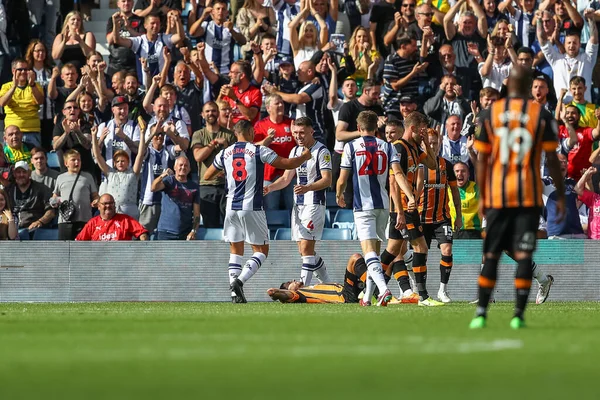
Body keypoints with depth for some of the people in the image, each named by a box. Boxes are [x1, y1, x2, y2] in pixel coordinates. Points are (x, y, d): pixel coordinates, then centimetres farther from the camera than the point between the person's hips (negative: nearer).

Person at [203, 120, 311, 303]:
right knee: (261, 250, 6)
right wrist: (305, 157, 17)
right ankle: (240, 280, -17)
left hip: (232, 208, 4)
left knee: (235, 250, 13)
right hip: (252, 208, -4)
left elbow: (207, 176, 18)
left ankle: (235, 293, 3)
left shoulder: (225, 153, 7)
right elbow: (288, 164, -2)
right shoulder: (259, 151, -4)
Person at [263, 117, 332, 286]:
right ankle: (327, 284, 22)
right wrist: (269, 188, -1)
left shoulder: (322, 151, -8)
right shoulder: (295, 151, 15)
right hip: (298, 204, 8)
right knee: (304, 250, 9)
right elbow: (286, 178, 17)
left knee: (306, 247, -15)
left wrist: (307, 188, -33)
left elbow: (327, 180, -17)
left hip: (314, 204, -8)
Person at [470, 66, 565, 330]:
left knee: (491, 255, 8)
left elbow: (482, 159, 3)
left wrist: (481, 196, 10)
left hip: (497, 196, 1)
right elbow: (552, 160, -2)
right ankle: (518, 315, -5)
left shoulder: (490, 114, 2)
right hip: (529, 196, -1)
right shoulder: (541, 115, -2)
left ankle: (481, 313, 4)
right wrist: (561, 195, 6)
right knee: (523, 256, 0)